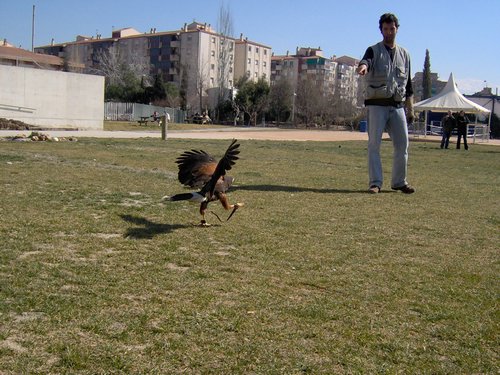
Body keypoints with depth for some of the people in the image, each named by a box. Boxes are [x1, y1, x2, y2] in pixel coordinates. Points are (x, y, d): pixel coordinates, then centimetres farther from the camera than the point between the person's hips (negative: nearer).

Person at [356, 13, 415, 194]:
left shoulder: (404, 54, 16)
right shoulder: (374, 50, 4)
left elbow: (408, 84, 18)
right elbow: (366, 61, -22)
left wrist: (410, 109, 13)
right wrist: (363, 66, -47)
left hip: (398, 106, 4)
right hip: (377, 105, -4)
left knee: (402, 145, 3)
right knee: (374, 145, -5)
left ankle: (399, 182, 15)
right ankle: (375, 183, 1)